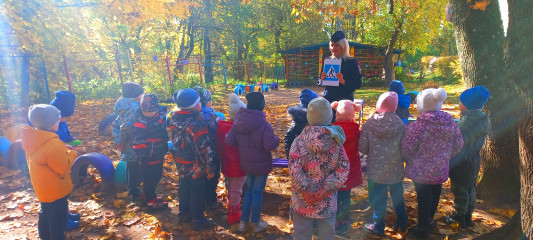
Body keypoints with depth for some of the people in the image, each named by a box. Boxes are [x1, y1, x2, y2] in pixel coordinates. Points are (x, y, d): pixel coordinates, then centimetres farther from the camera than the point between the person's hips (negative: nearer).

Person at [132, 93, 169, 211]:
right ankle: (151, 202, 20)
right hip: (149, 157, -8)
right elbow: (138, 140, -20)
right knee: (149, 179, 5)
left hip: (159, 154, 8)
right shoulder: (141, 121, -20)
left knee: (156, 176, 22)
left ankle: (147, 196, 41)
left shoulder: (161, 113, -1)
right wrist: (141, 155, -21)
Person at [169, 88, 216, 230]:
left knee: (184, 189, 23)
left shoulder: (175, 119, -4)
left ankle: (184, 214, 42)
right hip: (196, 167, -7)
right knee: (197, 193, 9)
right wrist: (210, 169, -16)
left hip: (181, 164, 8)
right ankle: (197, 221, 24)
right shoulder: (196, 124, -29)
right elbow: (204, 150, -25)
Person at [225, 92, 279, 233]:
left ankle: (243, 222, 30)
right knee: (257, 192, 10)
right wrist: (276, 139, -8)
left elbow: (229, 140, -2)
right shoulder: (264, 125, -24)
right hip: (261, 164, -5)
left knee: (249, 190, 22)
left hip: (246, 163, 6)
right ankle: (256, 223, 27)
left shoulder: (238, 122, -5)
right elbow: (270, 145, -28)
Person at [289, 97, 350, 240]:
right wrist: (325, 189, -11)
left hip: (303, 202, -1)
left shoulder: (299, 141, -13)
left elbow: (294, 171, -19)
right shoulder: (336, 141, -9)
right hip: (328, 203, 1)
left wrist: (305, 191, -10)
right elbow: (343, 170, -12)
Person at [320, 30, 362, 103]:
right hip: (328, 99, 3)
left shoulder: (352, 61, 1)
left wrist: (343, 81, -20)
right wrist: (322, 79, -7)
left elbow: (358, 84, -5)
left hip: (344, 100, -3)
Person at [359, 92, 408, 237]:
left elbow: (362, 148, -11)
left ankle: (378, 228, 27)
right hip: (396, 170, 2)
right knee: (398, 198, 20)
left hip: (376, 170, -1)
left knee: (378, 199, 13)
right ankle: (401, 225, 36)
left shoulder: (369, 124, -13)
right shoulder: (400, 125, -11)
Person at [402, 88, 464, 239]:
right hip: (440, 169, 5)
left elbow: (406, 149, -19)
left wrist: (407, 159, 2)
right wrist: (444, 157, 17)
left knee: (423, 198, 9)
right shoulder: (450, 123, -6)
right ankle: (429, 220, 44)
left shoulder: (419, 125, -25)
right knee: (434, 194, 22)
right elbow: (458, 145, 4)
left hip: (421, 170, -5)